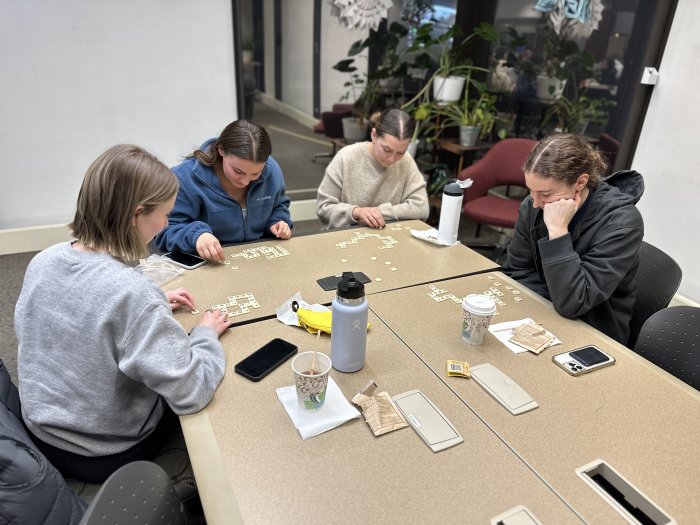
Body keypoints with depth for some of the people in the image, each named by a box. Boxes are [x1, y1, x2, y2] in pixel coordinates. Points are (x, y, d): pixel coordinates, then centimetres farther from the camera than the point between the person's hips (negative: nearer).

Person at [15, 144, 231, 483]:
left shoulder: (43, 262, -12)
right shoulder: (132, 291, -35)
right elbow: (191, 392, -31)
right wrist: (207, 333, -14)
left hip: (42, 436, 6)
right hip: (108, 455, -6)